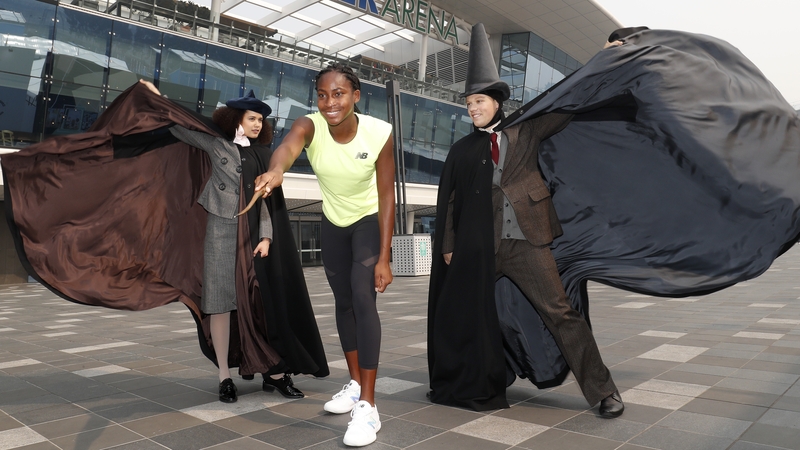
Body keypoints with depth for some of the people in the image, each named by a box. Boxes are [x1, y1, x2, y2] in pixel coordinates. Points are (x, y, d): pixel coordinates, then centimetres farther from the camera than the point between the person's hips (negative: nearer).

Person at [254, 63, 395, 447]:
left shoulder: (380, 133, -27)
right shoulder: (310, 126, -24)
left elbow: (386, 196, -23)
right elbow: (289, 144, -48)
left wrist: (384, 258, -24)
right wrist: (276, 170, -73)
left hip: (369, 221, -3)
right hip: (333, 222, 4)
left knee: (363, 298, -18)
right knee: (342, 300, 11)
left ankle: (368, 405, -12)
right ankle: (354, 384, 29)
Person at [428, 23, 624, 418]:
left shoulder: (525, 132, 8)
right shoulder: (461, 150, 10)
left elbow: (566, 108, 10)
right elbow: (447, 200, 9)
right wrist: (447, 246, 3)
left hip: (525, 241, -2)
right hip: (478, 247, 2)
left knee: (561, 314, -2)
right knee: (461, 314, 10)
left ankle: (603, 390, 11)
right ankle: (468, 384, 31)